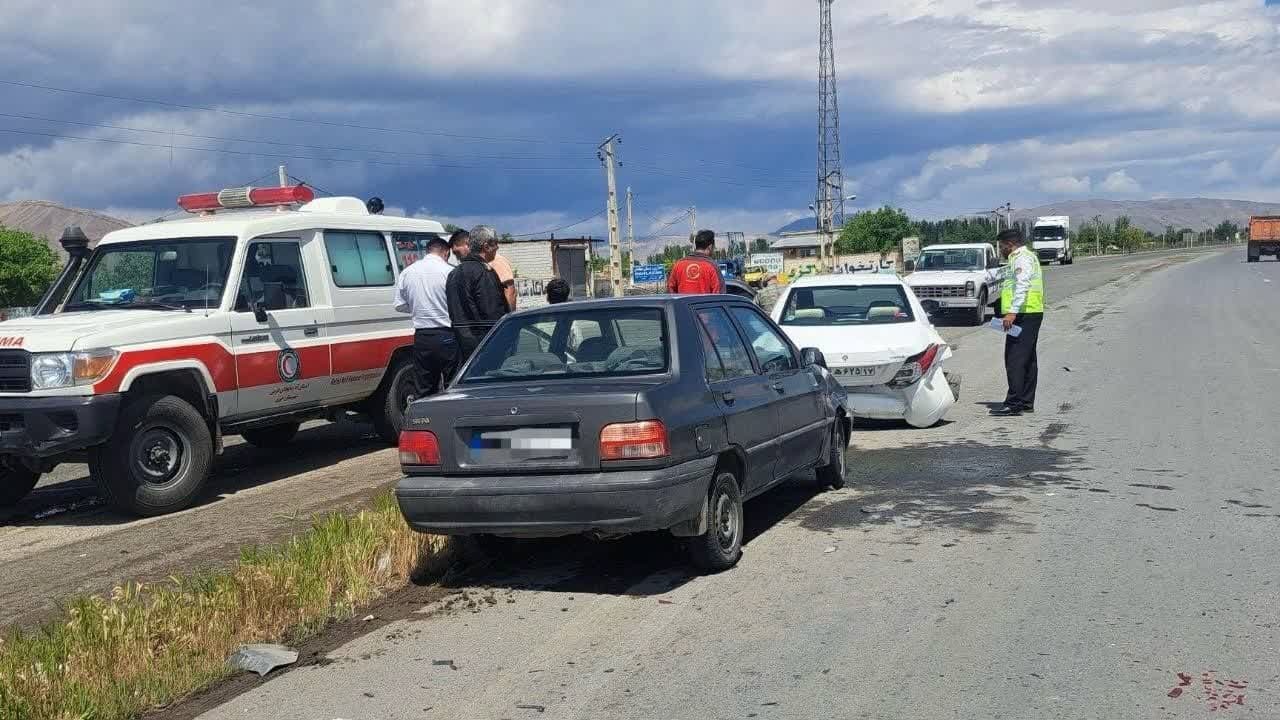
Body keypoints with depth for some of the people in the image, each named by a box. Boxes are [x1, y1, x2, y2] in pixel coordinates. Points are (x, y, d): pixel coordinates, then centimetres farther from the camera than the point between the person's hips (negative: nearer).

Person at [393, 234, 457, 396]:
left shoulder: (407, 272, 5)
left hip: (422, 337, 4)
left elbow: (400, 305, 11)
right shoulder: (450, 271, -9)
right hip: (447, 335, -4)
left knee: (425, 389, 11)